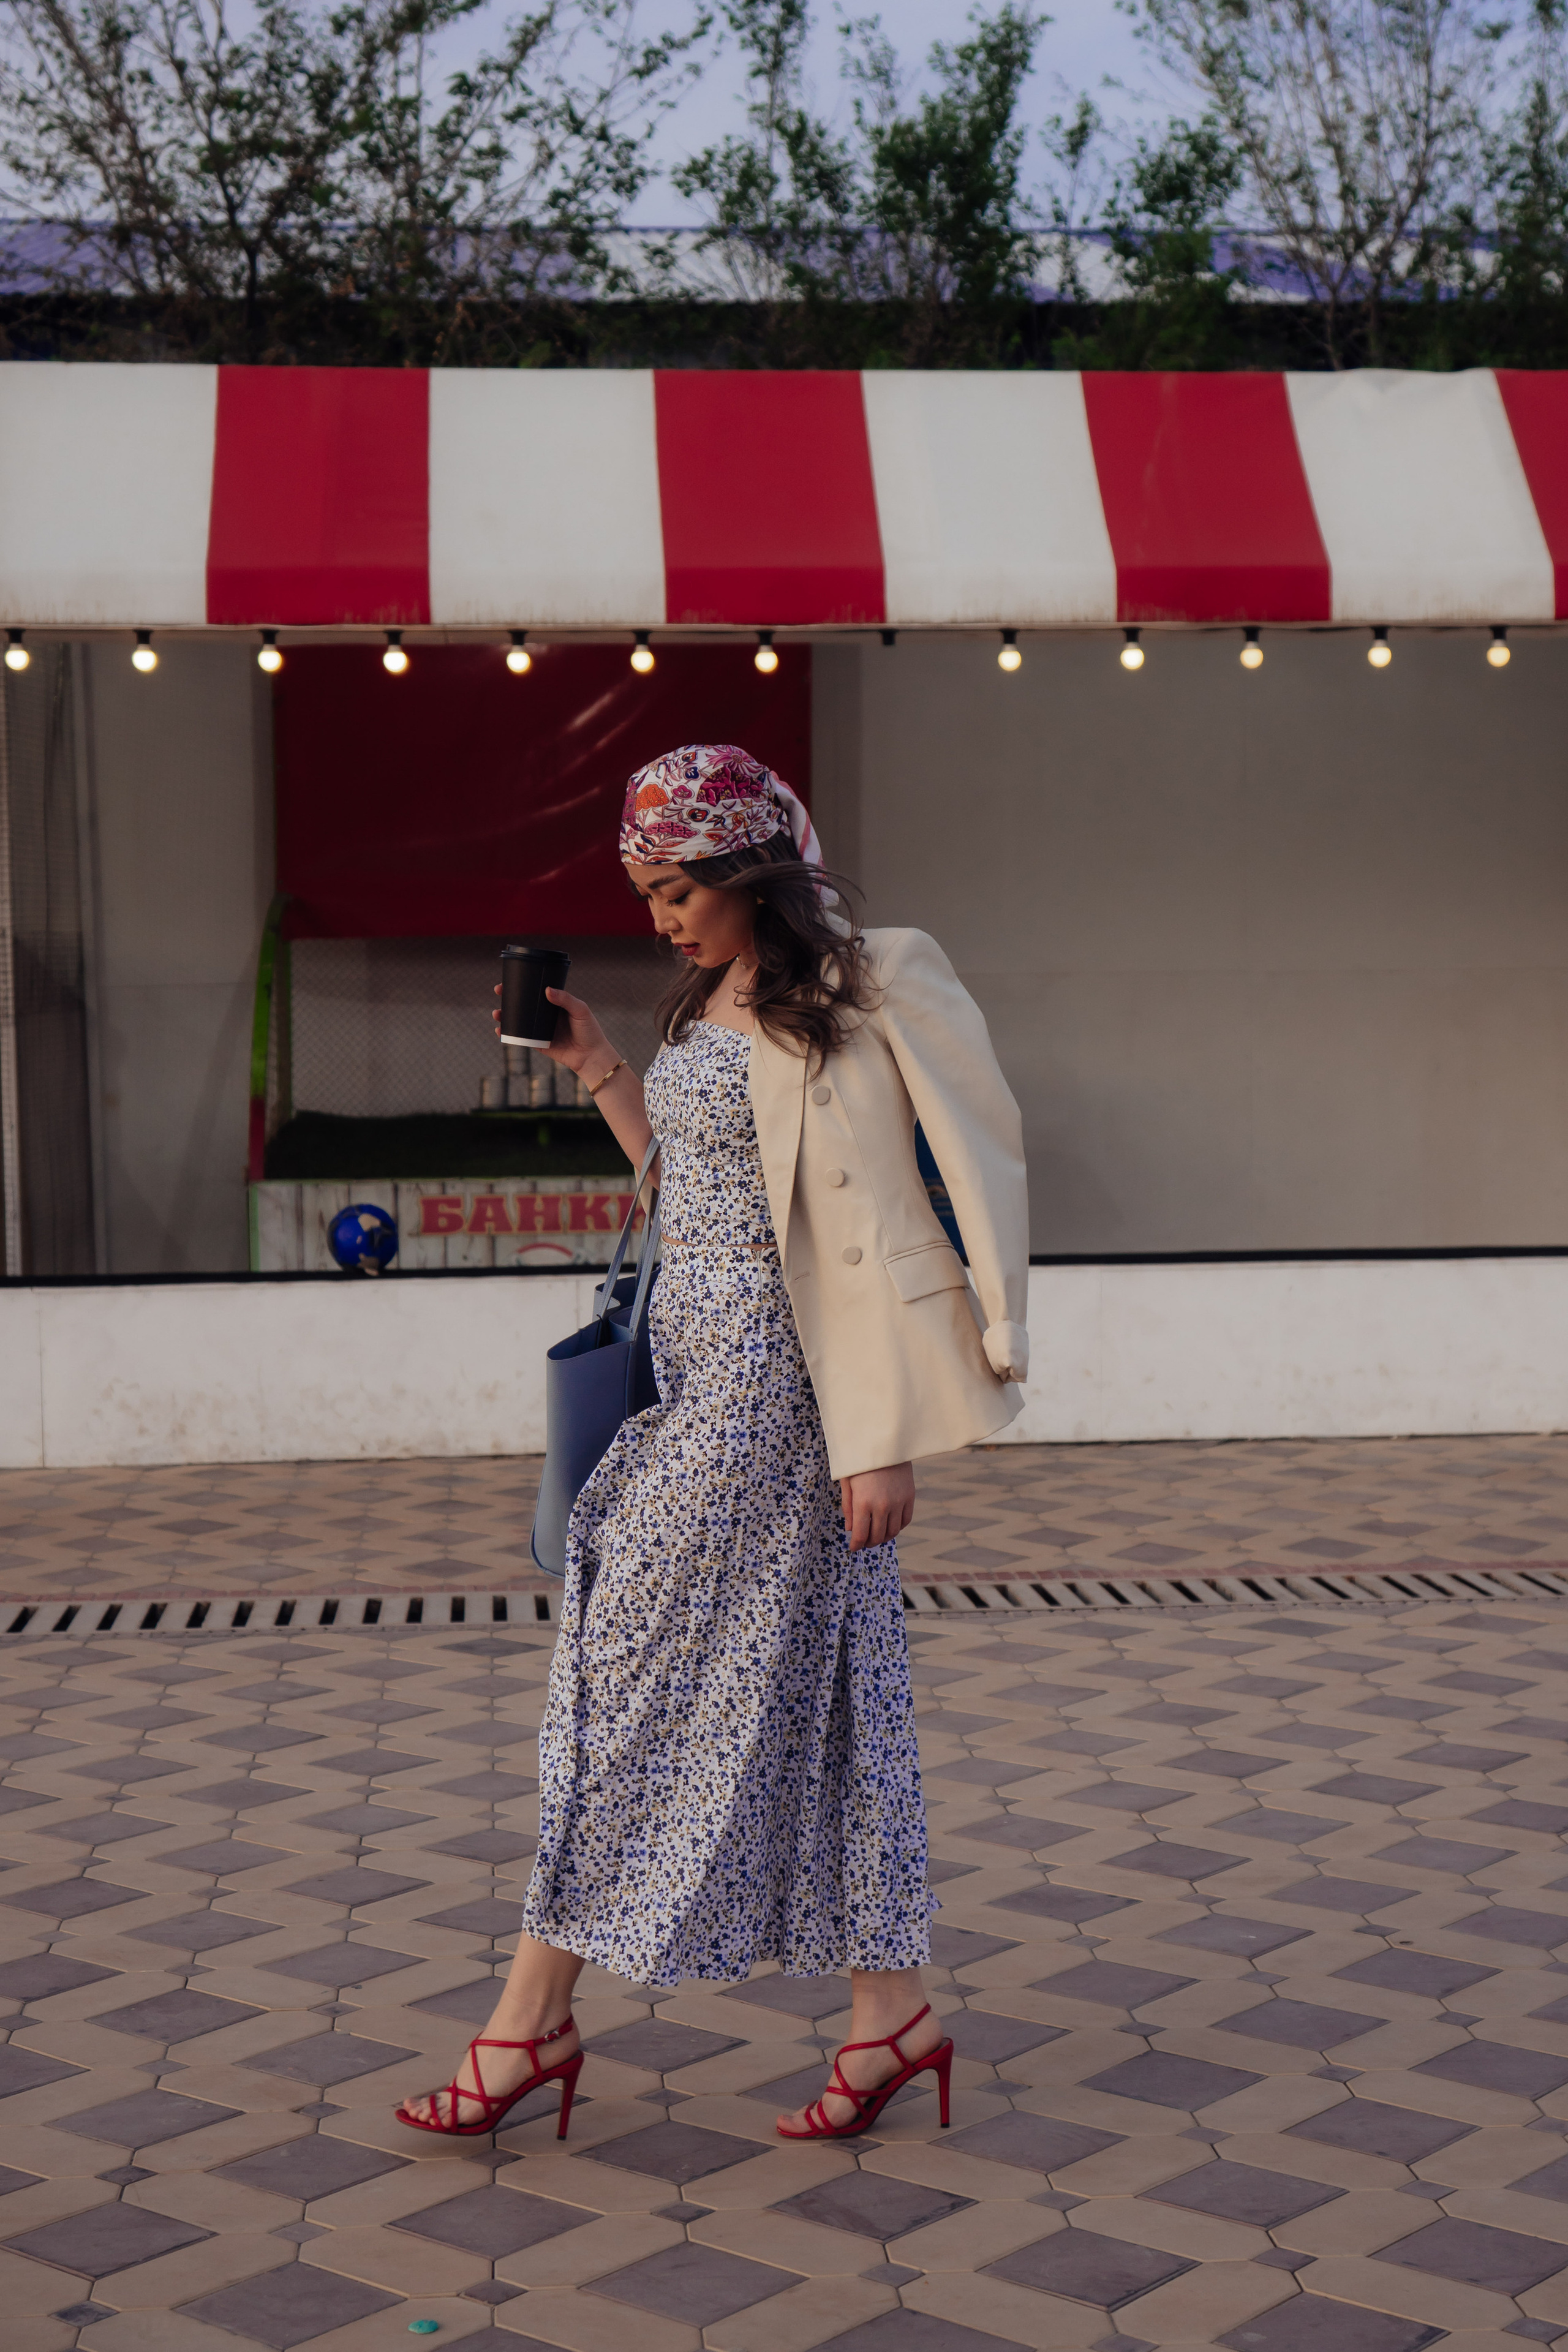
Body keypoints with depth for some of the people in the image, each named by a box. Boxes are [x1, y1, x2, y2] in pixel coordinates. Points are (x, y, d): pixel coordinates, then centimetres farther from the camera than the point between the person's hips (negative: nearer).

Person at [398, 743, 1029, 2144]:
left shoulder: (836, 1004, -14)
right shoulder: (710, 1006, 13)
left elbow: (870, 1220, -17)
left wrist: (883, 1434, -19)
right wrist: (599, 1071, 13)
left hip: (764, 1381, -9)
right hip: (699, 1371, 9)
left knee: (631, 1665, -3)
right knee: (808, 1681, 10)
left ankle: (536, 2015, 9)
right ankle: (891, 2008, 18)